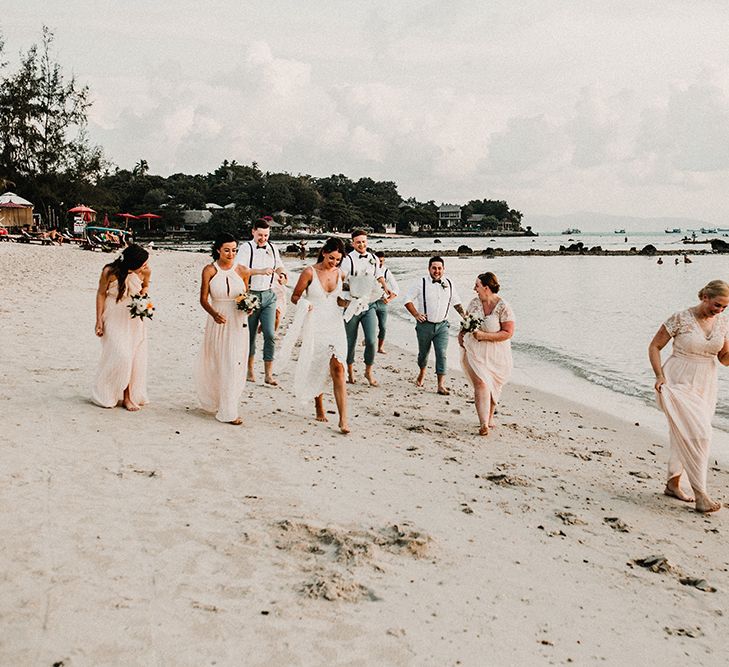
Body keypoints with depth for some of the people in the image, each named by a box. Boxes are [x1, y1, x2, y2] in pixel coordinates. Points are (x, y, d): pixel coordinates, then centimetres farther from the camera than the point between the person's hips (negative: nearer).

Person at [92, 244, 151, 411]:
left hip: (135, 320, 4)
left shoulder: (145, 272, -13)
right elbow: (101, 294, -7)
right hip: (115, 320, -4)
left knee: (135, 357, 5)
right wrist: (99, 320, -7)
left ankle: (130, 395, 17)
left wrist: (143, 294, -11)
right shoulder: (110, 272, -21)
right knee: (120, 355, -11)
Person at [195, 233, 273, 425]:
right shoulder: (209, 270, -5)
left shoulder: (242, 271, 2)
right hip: (218, 322, -2)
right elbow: (203, 299, -5)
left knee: (234, 365, 3)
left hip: (238, 323, 2)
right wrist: (214, 314, -24)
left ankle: (229, 409, 16)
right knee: (217, 365, 5)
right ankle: (213, 401, 22)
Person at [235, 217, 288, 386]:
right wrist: (262, 271, -33)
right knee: (250, 335, 7)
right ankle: (249, 370, 25)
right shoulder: (246, 248, -8)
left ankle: (268, 374, -3)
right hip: (250, 295, -3)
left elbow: (279, 265, 24)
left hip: (268, 295, 3)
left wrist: (281, 274, 1)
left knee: (270, 334, -6)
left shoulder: (272, 248, 8)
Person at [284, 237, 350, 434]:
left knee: (338, 368, -8)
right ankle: (319, 406, 33)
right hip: (315, 326, -2)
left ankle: (343, 419, -10)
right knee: (317, 368, 9)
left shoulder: (340, 274, 5)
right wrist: (303, 304, -22)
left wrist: (349, 304, -3)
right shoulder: (310, 272, -6)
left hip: (335, 324, 2)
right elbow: (295, 296, -1)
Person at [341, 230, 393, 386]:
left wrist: (385, 287, 1)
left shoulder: (373, 259, 7)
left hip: (369, 305, 3)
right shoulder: (348, 260, -10)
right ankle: (350, 370, 28)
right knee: (350, 341, 8)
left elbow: (379, 275, 19)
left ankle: (368, 371, 14)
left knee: (371, 340, -5)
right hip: (353, 305, -3)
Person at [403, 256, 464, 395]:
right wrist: (416, 314, -13)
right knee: (423, 353, 13)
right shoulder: (421, 283, -6)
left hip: (442, 325, 2)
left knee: (441, 354, -9)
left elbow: (456, 302, 19)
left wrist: (465, 316, 8)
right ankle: (422, 373, 42)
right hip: (425, 325, -1)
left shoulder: (449, 284, 6)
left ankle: (441, 385, -9)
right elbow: (407, 299, -2)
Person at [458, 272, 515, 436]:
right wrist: (461, 334, 2)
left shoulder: (503, 308, -13)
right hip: (474, 352, 2)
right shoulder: (474, 303, 2)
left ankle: (489, 418, 33)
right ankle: (484, 424, -15)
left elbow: (508, 333, -15)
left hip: (496, 355, -2)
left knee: (493, 387, 11)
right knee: (481, 384, -12)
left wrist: (484, 336, -21)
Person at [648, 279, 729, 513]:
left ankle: (673, 484, 28)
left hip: (705, 386, 6)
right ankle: (700, 494, -9)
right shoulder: (680, 319, -13)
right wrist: (659, 376, -17)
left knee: (685, 436, 13)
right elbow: (654, 347, -6)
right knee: (698, 435, -15)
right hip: (679, 383, -6)